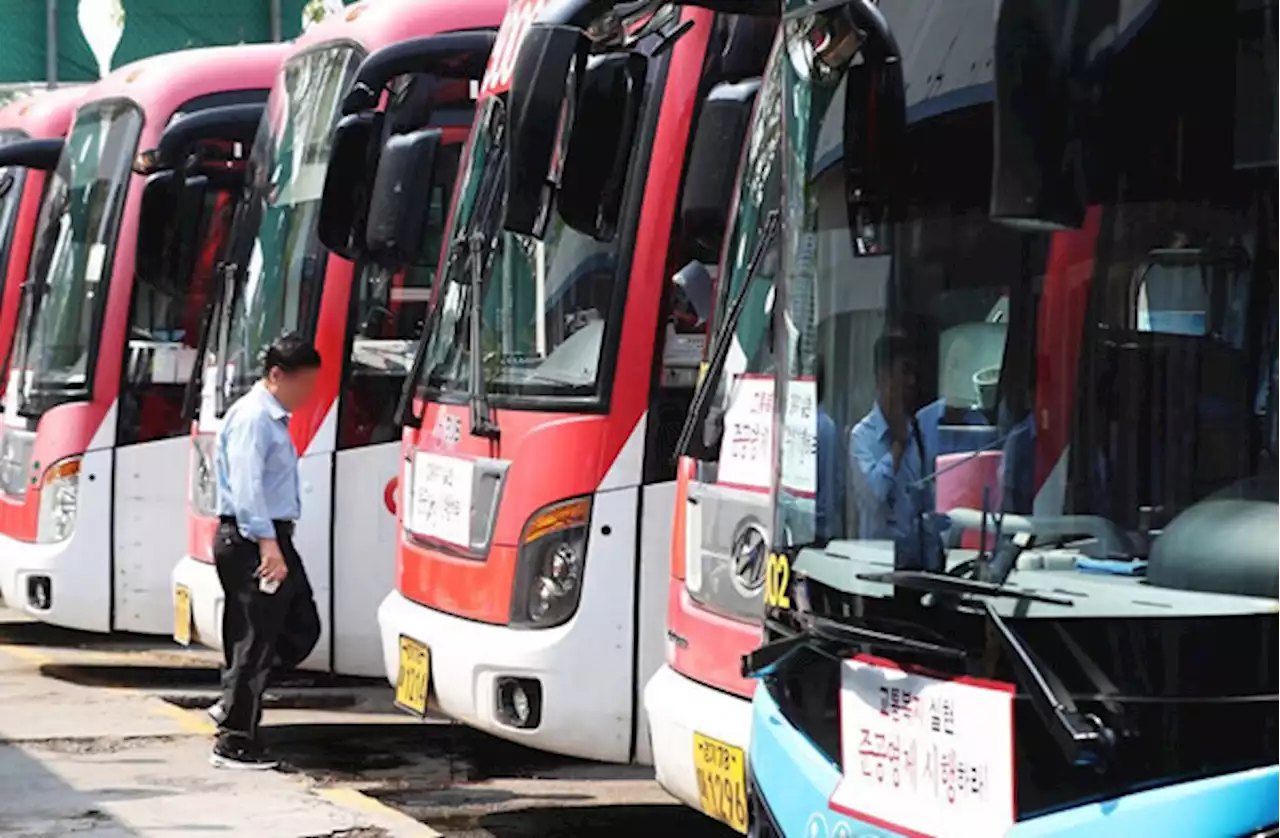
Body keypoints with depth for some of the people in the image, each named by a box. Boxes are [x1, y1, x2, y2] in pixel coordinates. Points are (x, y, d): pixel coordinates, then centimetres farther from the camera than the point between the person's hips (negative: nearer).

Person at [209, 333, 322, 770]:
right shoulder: (252, 418, -14)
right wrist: (267, 545, -29)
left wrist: (277, 544, 17)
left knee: (301, 628, 13)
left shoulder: (274, 418, 17)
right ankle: (234, 742, 2)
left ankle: (235, 703, 19)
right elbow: (246, 488, -23)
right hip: (251, 541, -10)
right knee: (255, 639, -5)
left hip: (273, 538, 10)